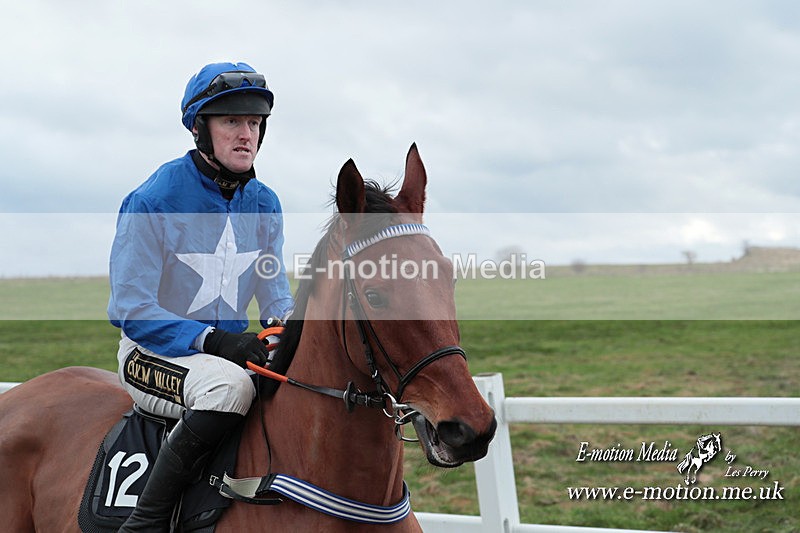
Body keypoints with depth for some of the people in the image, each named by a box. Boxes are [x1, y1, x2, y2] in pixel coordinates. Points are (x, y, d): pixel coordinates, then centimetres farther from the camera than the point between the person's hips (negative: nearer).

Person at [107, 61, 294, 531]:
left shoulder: (265, 204, 4)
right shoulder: (153, 201, -14)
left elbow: (276, 296, 10)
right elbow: (132, 310, -15)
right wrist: (211, 341, -27)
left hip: (231, 347, 6)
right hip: (152, 353, -6)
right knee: (230, 383, -36)